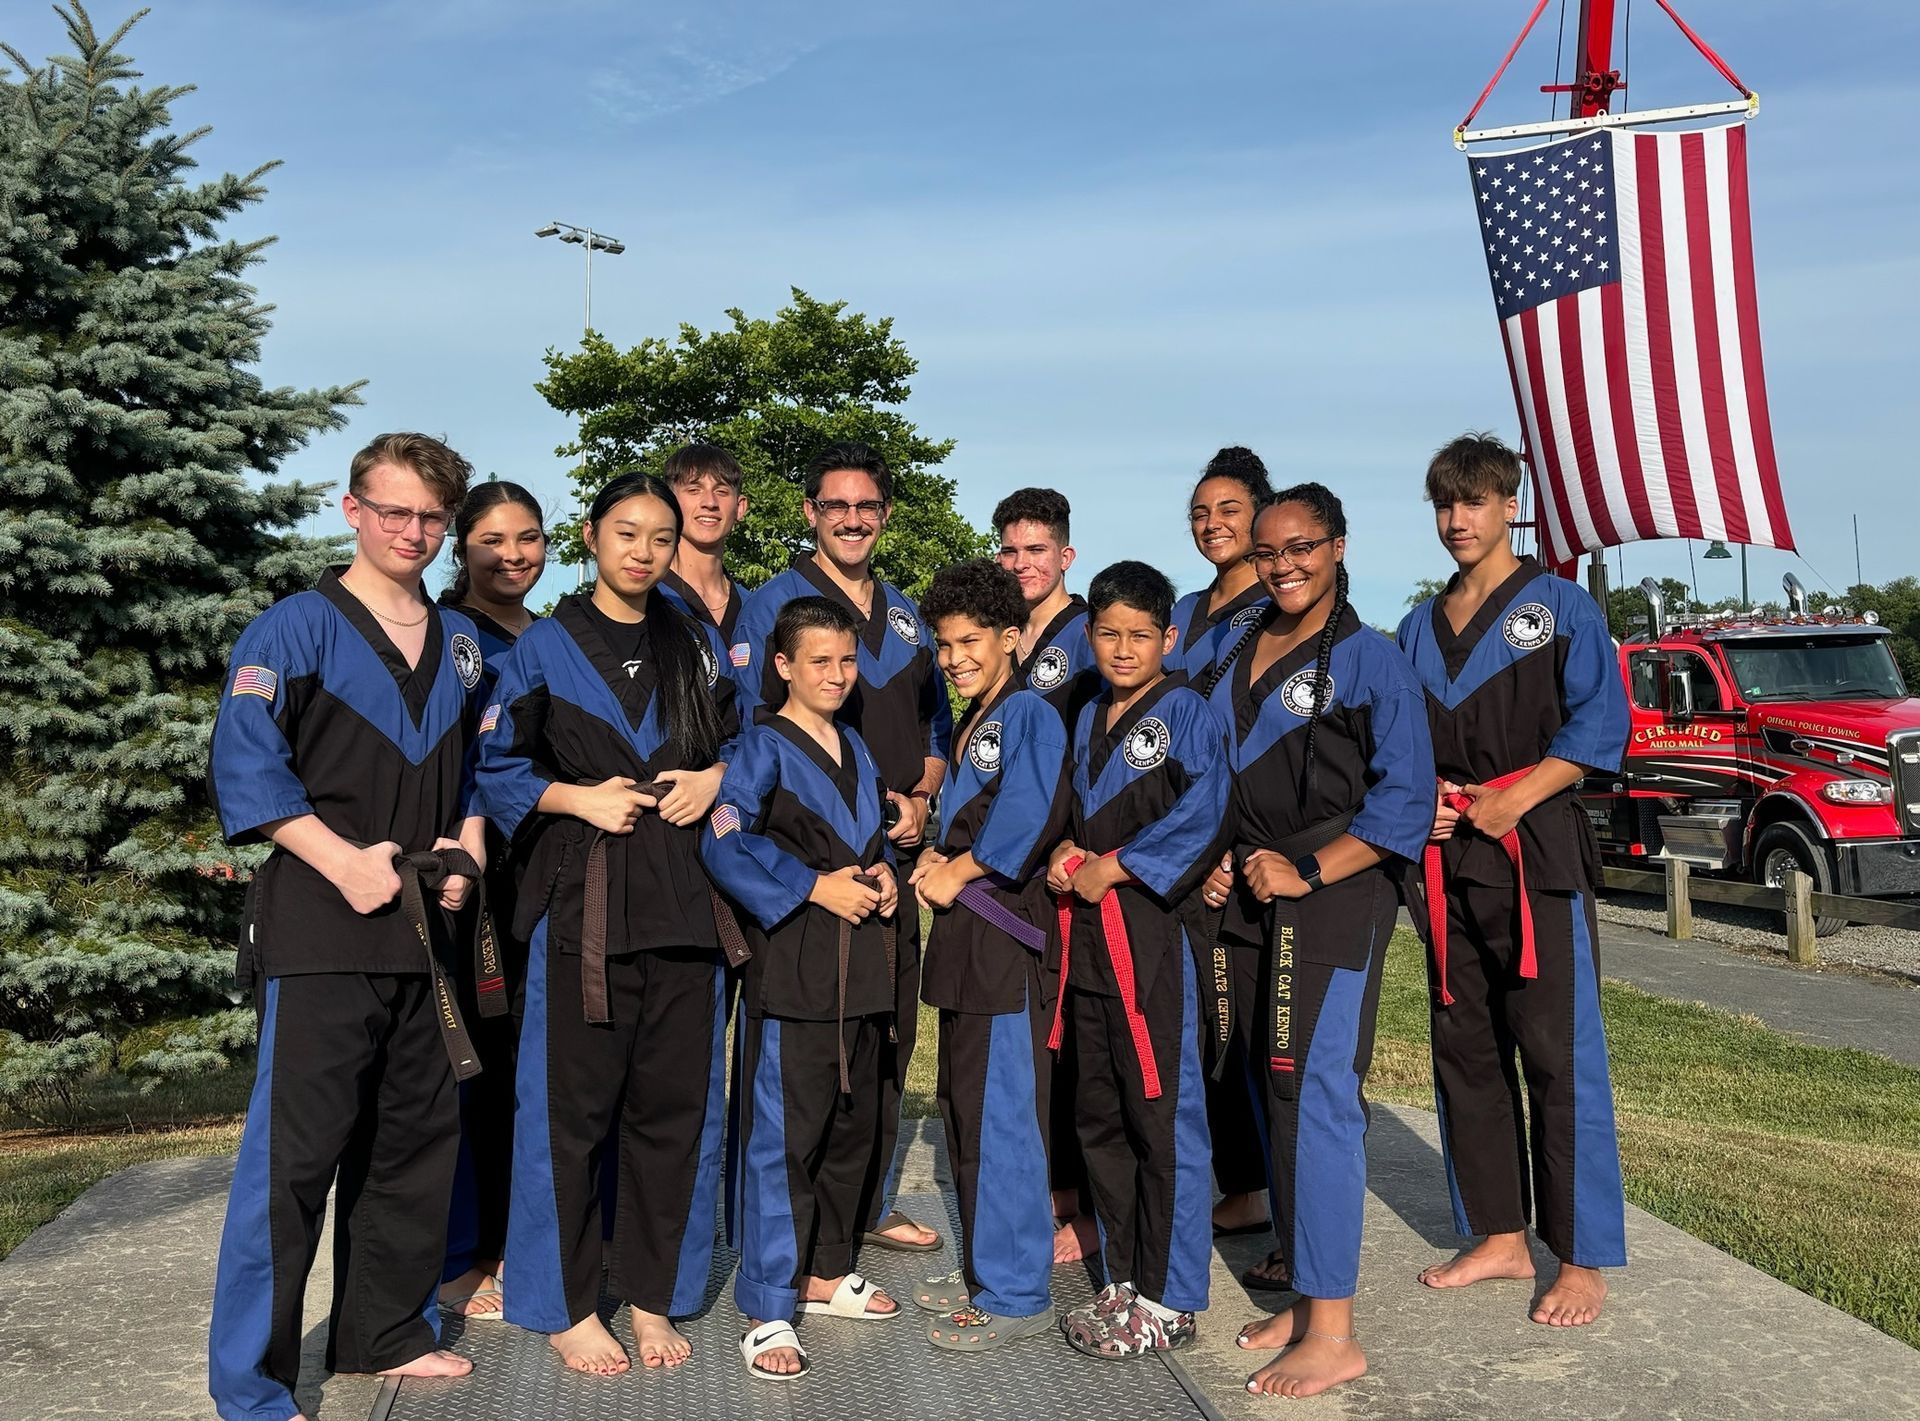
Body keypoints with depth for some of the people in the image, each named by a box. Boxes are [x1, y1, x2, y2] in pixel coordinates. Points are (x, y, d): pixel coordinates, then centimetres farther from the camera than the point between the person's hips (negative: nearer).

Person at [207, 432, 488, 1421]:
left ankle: (387, 1332, 32)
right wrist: (348, 862, -18)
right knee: (295, 1151, -4)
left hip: (423, 923, 6)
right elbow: (246, 768, -12)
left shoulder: (460, 643, 13)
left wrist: (467, 849, 3)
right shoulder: (295, 629, -5)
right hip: (318, 929, -6)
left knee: (416, 1137, 15)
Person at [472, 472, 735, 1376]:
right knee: (572, 1101, 0)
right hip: (582, 896, -3)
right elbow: (497, 767, 2)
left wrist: (715, 777, -2)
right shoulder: (545, 647, 3)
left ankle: (653, 1295, 22)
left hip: (686, 897, 3)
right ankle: (564, 1304, 16)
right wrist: (580, 799, -12)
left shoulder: (699, 647, 12)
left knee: (677, 1100, 7)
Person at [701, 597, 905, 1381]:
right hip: (791, 968, -7)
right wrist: (816, 886, -18)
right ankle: (768, 1310, 4)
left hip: (861, 966, 8)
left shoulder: (857, 749, 16)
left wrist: (883, 876, 5)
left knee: (852, 1124, 15)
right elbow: (723, 842, -18)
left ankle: (826, 1272, 31)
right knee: (783, 1134, -6)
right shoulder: (763, 746, -6)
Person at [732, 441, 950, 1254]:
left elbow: (937, 727, 20)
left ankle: (869, 1206, 26)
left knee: (888, 1034, 12)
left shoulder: (906, 616, 16)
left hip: (893, 853, 6)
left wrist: (918, 800, 1)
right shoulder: (773, 603, -1)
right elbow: (755, 729, -7)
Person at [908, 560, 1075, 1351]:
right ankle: (985, 1271, 29)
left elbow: (1028, 812, -25)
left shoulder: (1030, 714, -11)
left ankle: (1015, 1295, 5)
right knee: (964, 1106, 16)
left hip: (1007, 940, -10)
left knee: (1000, 1115, -6)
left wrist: (959, 870, -15)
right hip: (963, 937, 10)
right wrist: (935, 860, 4)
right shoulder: (969, 726, 18)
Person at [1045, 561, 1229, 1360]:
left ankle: (1168, 1299, 9)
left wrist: (1112, 866, -13)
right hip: (1085, 930, 7)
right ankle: (1125, 1280, 26)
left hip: (1150, 928, -7)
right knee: (1100, 1115, 13)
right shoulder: (1089, 718, 16)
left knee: (1162, 1113, -2)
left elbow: (1200, 815, -15)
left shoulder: (1186, 713, -4)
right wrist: (1064, 857, 0)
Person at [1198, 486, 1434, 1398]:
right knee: (1268, 1094, 9)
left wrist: (1307, 873, -14)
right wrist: (1217, 861, 6)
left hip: (1336, 899, -7)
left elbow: (1405, 799, -10)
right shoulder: (1238, 654, 14)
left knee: (1315, 1096, -10)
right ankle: (1305, 1297, 22)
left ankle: (1333, 1335, -2)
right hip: (1248, 899, 7)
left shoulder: (1368, 658, -5)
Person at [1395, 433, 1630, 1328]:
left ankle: (1584, 1259, 6)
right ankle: (1500, 1236, 23)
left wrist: (1512, 799, -15)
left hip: (1536, 851, -6)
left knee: (1557, 1054, -4)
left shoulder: (1559, 606, 0)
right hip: (1445, 859, 6)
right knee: (1465, 1050, 10)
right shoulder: (1418, 628, 15)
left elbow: (1600, 723, -7)